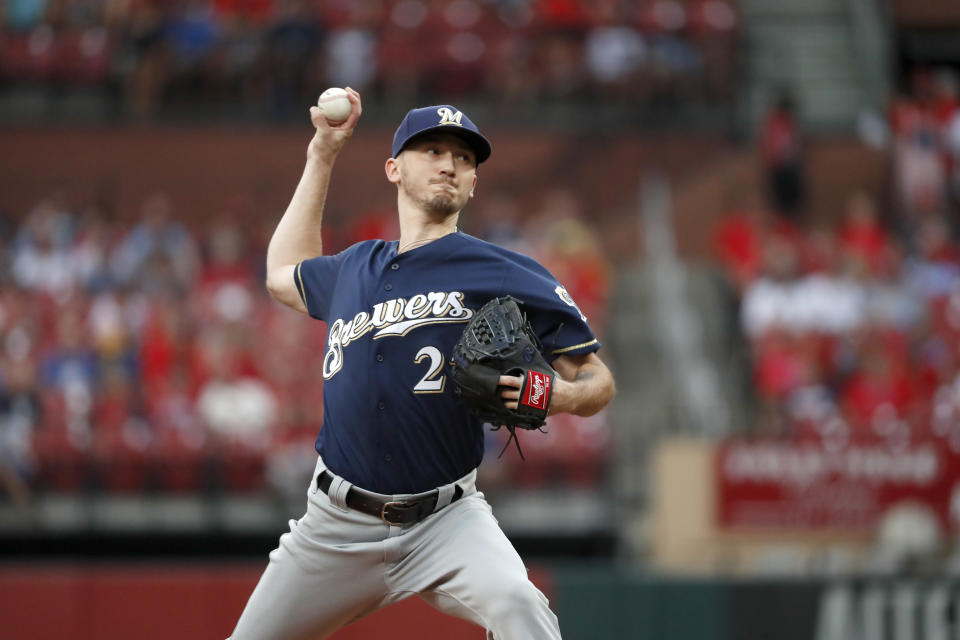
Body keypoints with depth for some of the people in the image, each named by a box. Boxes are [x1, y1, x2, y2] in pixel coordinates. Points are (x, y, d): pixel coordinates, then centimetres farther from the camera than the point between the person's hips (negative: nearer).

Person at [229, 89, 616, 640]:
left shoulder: (506, 275, -3)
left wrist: (562, 396, -26)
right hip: (338, 528, 5)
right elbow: (284, 275, 36)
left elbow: (599, 382, -1)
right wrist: (322, 156, 31)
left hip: (446, 521, -5)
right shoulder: (354, 269, 13)